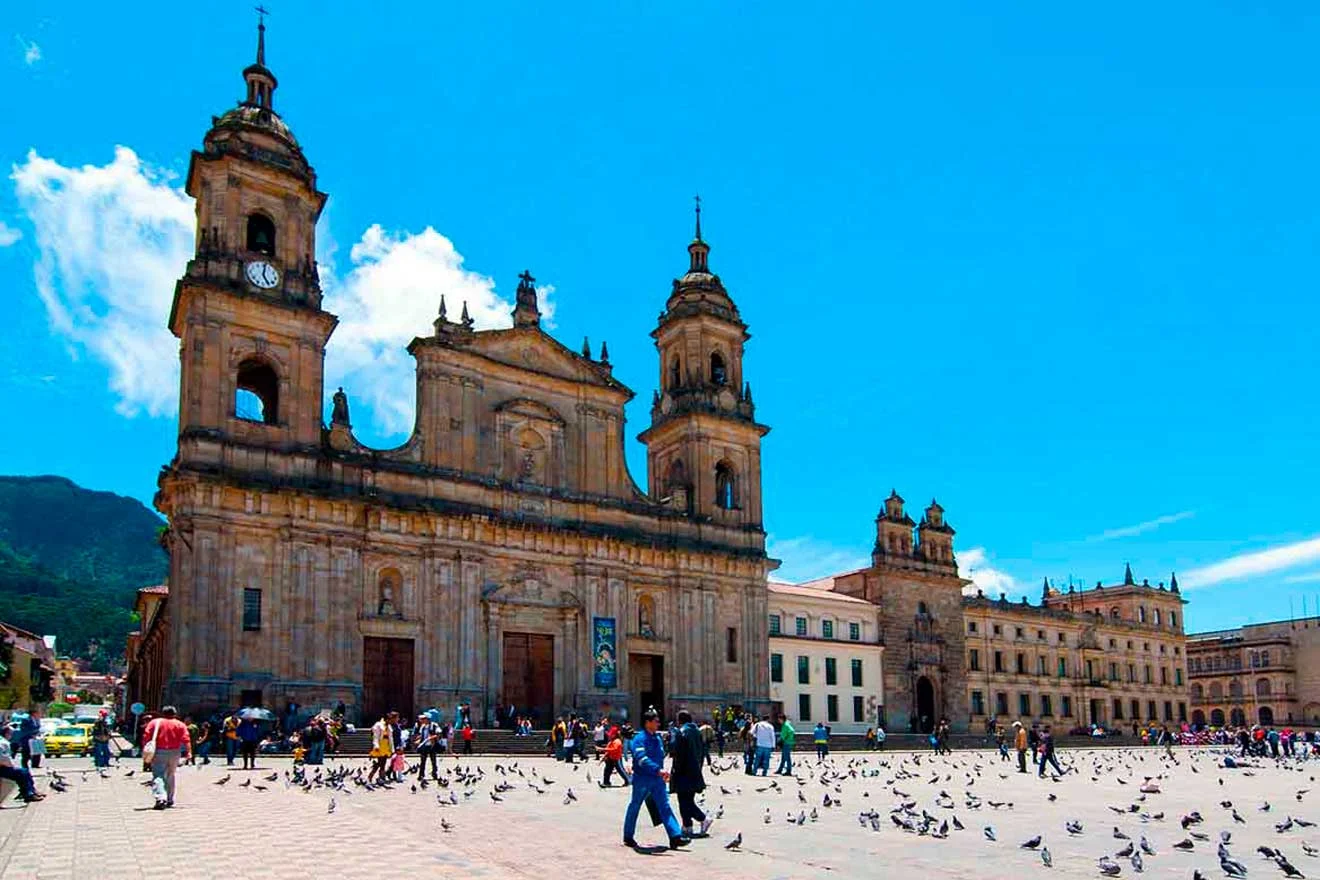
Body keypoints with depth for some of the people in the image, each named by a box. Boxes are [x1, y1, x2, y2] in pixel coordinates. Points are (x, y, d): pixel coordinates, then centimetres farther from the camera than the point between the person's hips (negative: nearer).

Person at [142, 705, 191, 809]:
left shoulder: (154, 722, 7)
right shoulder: (180, 724, 8)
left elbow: (146, 737, -1)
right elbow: (186, 739, -3)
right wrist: (188, 751, -5)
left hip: (158, 752, -2)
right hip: (174, 752, 2)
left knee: (158, 776, -7)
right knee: (170, 776, 18)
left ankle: (160, 798, -27)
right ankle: (170, 800, 22)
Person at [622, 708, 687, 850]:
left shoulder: (657, 738, 11)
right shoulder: (639, 739, -15)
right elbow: (642, 759, -30)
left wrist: (662, 774, 18)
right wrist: (658, 770, -39)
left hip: (657, 780, 7)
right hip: (642, 780, -6)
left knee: (665, 807, -3)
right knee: (634, 807, 8)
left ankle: (675, 837, -9)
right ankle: (628, 837, 22)